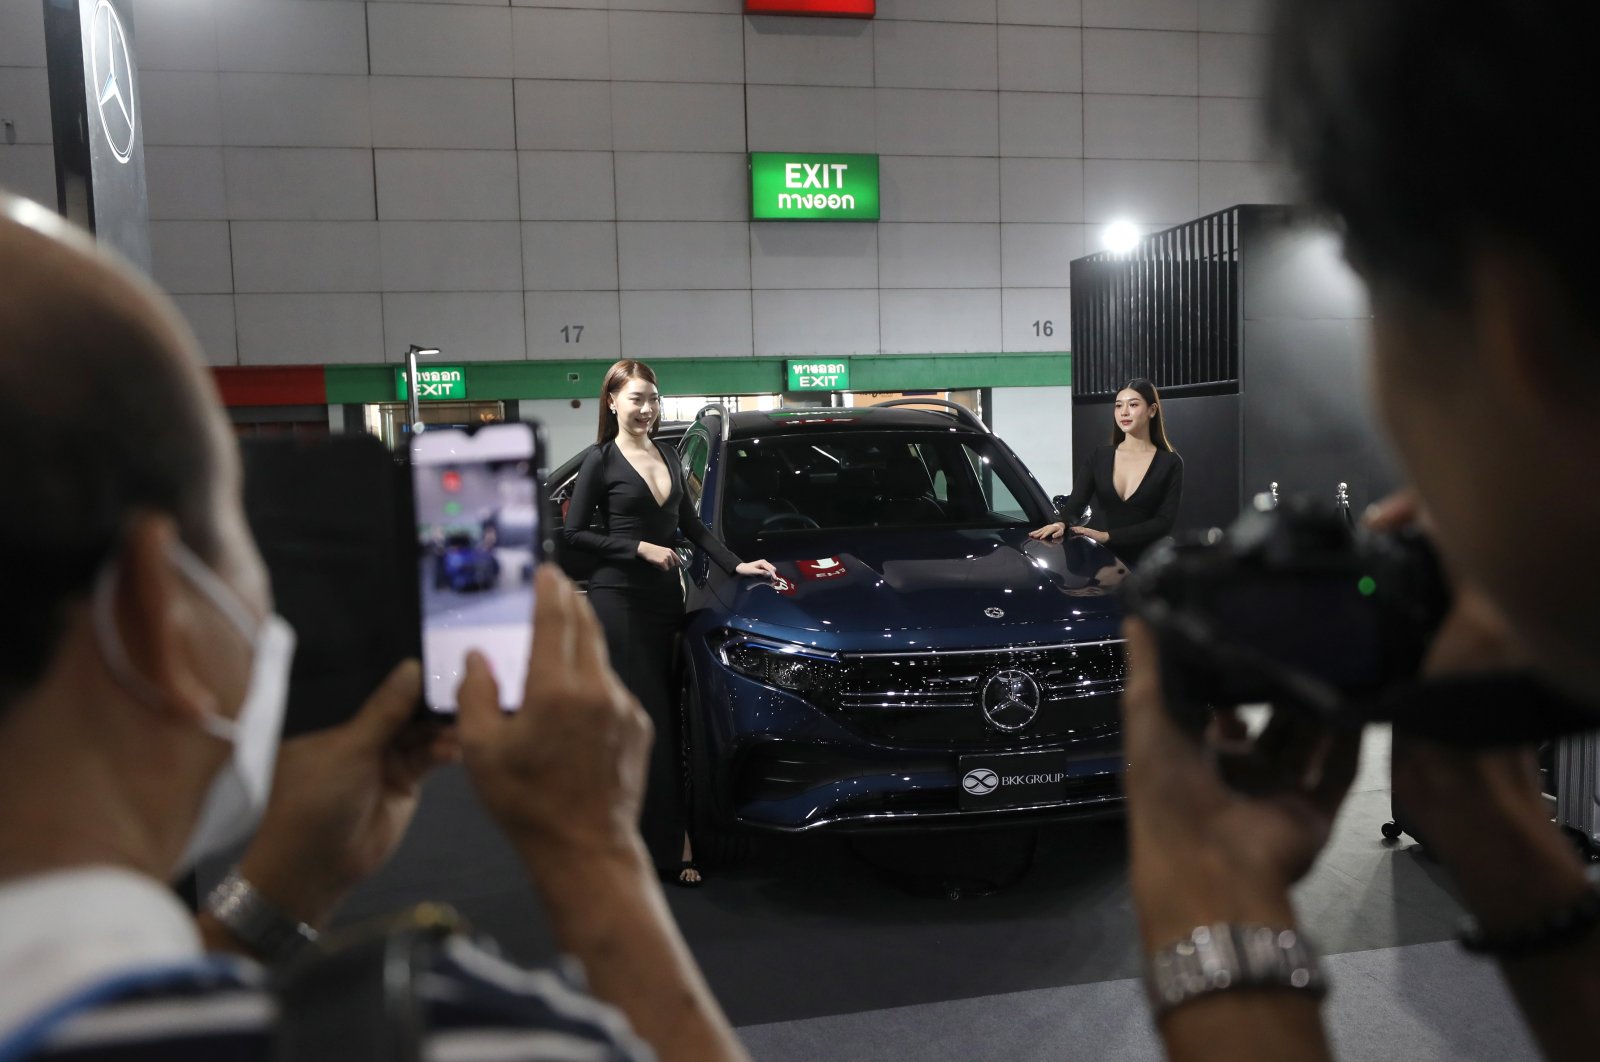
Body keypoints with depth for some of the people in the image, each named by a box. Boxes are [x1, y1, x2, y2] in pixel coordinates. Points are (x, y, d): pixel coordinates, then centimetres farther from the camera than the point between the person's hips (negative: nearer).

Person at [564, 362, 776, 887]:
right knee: (650, 723, -6)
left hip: (664, 598, 6)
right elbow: (575, 533, -5)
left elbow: (692, 526, 19)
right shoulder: (601, 461, -3)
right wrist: (640, 548, -11)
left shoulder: (667, 456, 15)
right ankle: (672, 844, -1)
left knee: (665, 720, 6)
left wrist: (736, 564, 8)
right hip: (618, 600, -6)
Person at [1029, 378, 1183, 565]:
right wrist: (1061, 523, -26)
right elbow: (1076, 502, -2)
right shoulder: (1098, 457, 10)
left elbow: (1164, 522, -8)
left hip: (1141, 563, -2)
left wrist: (1108, 535, -19)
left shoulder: (1169, 463, 2)